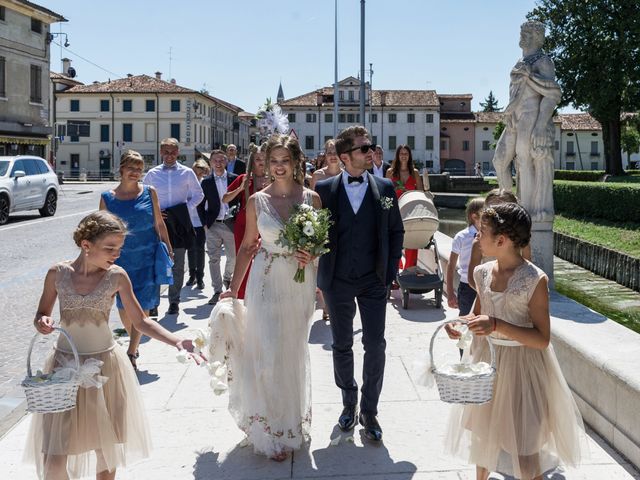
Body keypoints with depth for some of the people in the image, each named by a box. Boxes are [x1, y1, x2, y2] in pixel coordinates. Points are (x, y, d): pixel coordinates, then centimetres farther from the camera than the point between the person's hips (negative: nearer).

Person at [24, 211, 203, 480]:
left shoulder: (116, 276, -8)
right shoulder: (58, 274, -8)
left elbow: (140, 322, -1)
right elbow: (42, 316, 7)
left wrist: (176, 341, -12)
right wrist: (42, 324, -17)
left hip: (105, 367, 1)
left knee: (107, 446, 12)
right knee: (55, 458, -2)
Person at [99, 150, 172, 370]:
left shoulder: (149, 192, 1)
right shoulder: (108, 197, 1)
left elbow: (159, 224, 8)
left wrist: (168, 248, 8)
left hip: (147, 256, -1)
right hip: (121, 258, 1)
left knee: (142, 305, -4)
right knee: (123, 305, 8)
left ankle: (131, 353, 4)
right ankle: (134, 341, 34)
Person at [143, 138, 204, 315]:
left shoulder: (187, 173, 1)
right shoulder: (152, 174, 4)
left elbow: (198, 195, 9)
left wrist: (186, 207, -5)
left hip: (179, 222, 0)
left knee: (177, 265, 5)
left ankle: (174, 301, 15)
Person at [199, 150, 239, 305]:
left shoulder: (234, 179, 2)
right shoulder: (206, 182, 3)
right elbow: (201, 205, 8)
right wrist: (204, 222, 0)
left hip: (230, 224, 0)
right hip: (212, 225, 0)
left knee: (234, 257, 10)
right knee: (214, 259, 0)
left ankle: (227, 278, 39)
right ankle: (217, 291, 8)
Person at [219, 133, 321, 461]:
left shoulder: (311, 198, 0)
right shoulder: (257, 201, -1)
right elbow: (247, 247, 4)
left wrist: (312, 253, -14)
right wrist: (233, 288, 2)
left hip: (300, 284, 1)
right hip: (266, 283, -1)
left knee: (294, 353, 16)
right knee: (268, 354, -3)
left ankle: (293, 418, 37)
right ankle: (274, 430, 13)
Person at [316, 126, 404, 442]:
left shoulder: (384, 188, 0)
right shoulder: (324, 189, -3)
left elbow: (396, 232, 5)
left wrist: (390, 271, -1)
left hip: (374, 282, 0)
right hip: (337, 281, 0)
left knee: (375, 346, 1)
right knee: (342, 345, 13)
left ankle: (369, 411, 17)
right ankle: (349, 404, 32)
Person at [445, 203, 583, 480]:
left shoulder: (534, 280, -20)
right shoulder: (483, 272, -2)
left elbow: (542, 339, -19)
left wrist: (497, 325, -30)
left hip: (521, 365, -6)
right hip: (486, 359, 6)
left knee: (525, 441, 4)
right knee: (483, 429, 21)